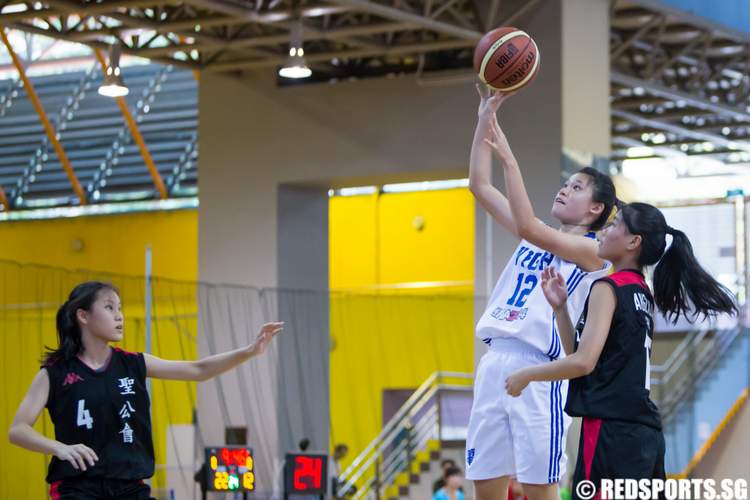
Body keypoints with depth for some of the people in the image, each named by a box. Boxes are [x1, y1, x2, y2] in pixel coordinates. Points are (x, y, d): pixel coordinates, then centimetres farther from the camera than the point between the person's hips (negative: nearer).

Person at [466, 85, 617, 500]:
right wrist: (486, 116, 11)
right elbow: (479, 186, 18)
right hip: (494, 362, 7)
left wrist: (508, 158, -18)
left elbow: (527, 227, -17)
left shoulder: (591, 250, -1)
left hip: (536, 369, -7)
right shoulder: (537, 238, 20)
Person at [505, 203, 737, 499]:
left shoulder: (609, 288, -8)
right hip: (645, 431, 9)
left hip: (611, 431, -9)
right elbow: (587, 352, 22)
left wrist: (526, 376, -4)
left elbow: (584, 362, -16)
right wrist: (559, 307, 14)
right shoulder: (642, 294, 17)